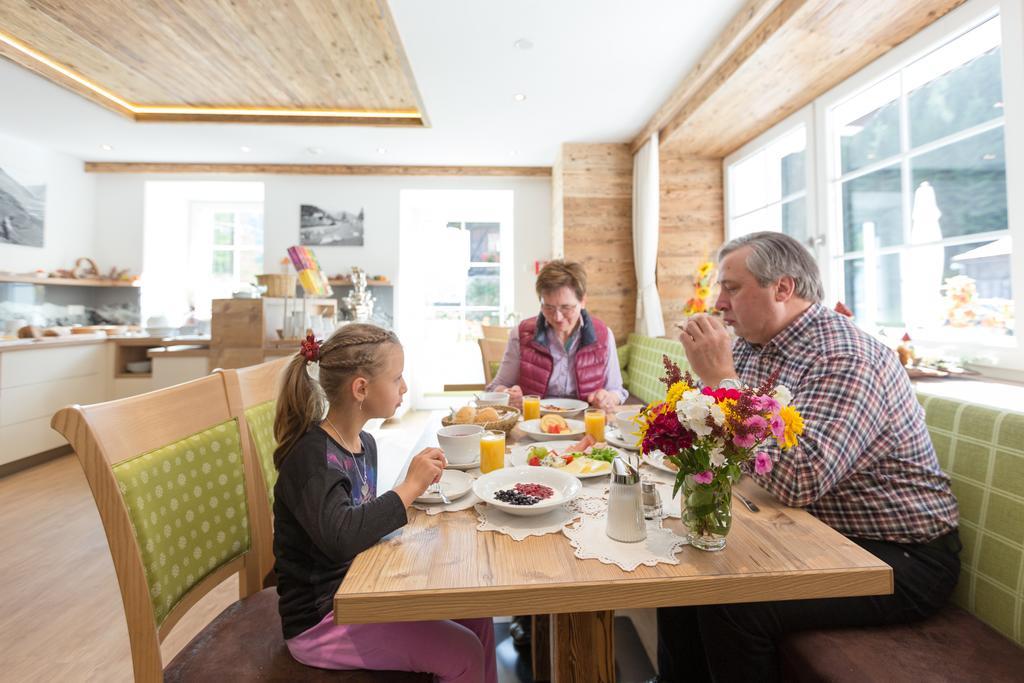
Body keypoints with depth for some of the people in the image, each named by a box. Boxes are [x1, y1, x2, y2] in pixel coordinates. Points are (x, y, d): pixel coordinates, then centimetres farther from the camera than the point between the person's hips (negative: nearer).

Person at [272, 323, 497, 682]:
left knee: (476, 616, 5)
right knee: (463, 653, -11)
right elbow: (340, 538, -39)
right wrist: (410, 486, -31)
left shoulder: (365, 443, 1)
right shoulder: (311, 457, -24)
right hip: (319, 621, -7)